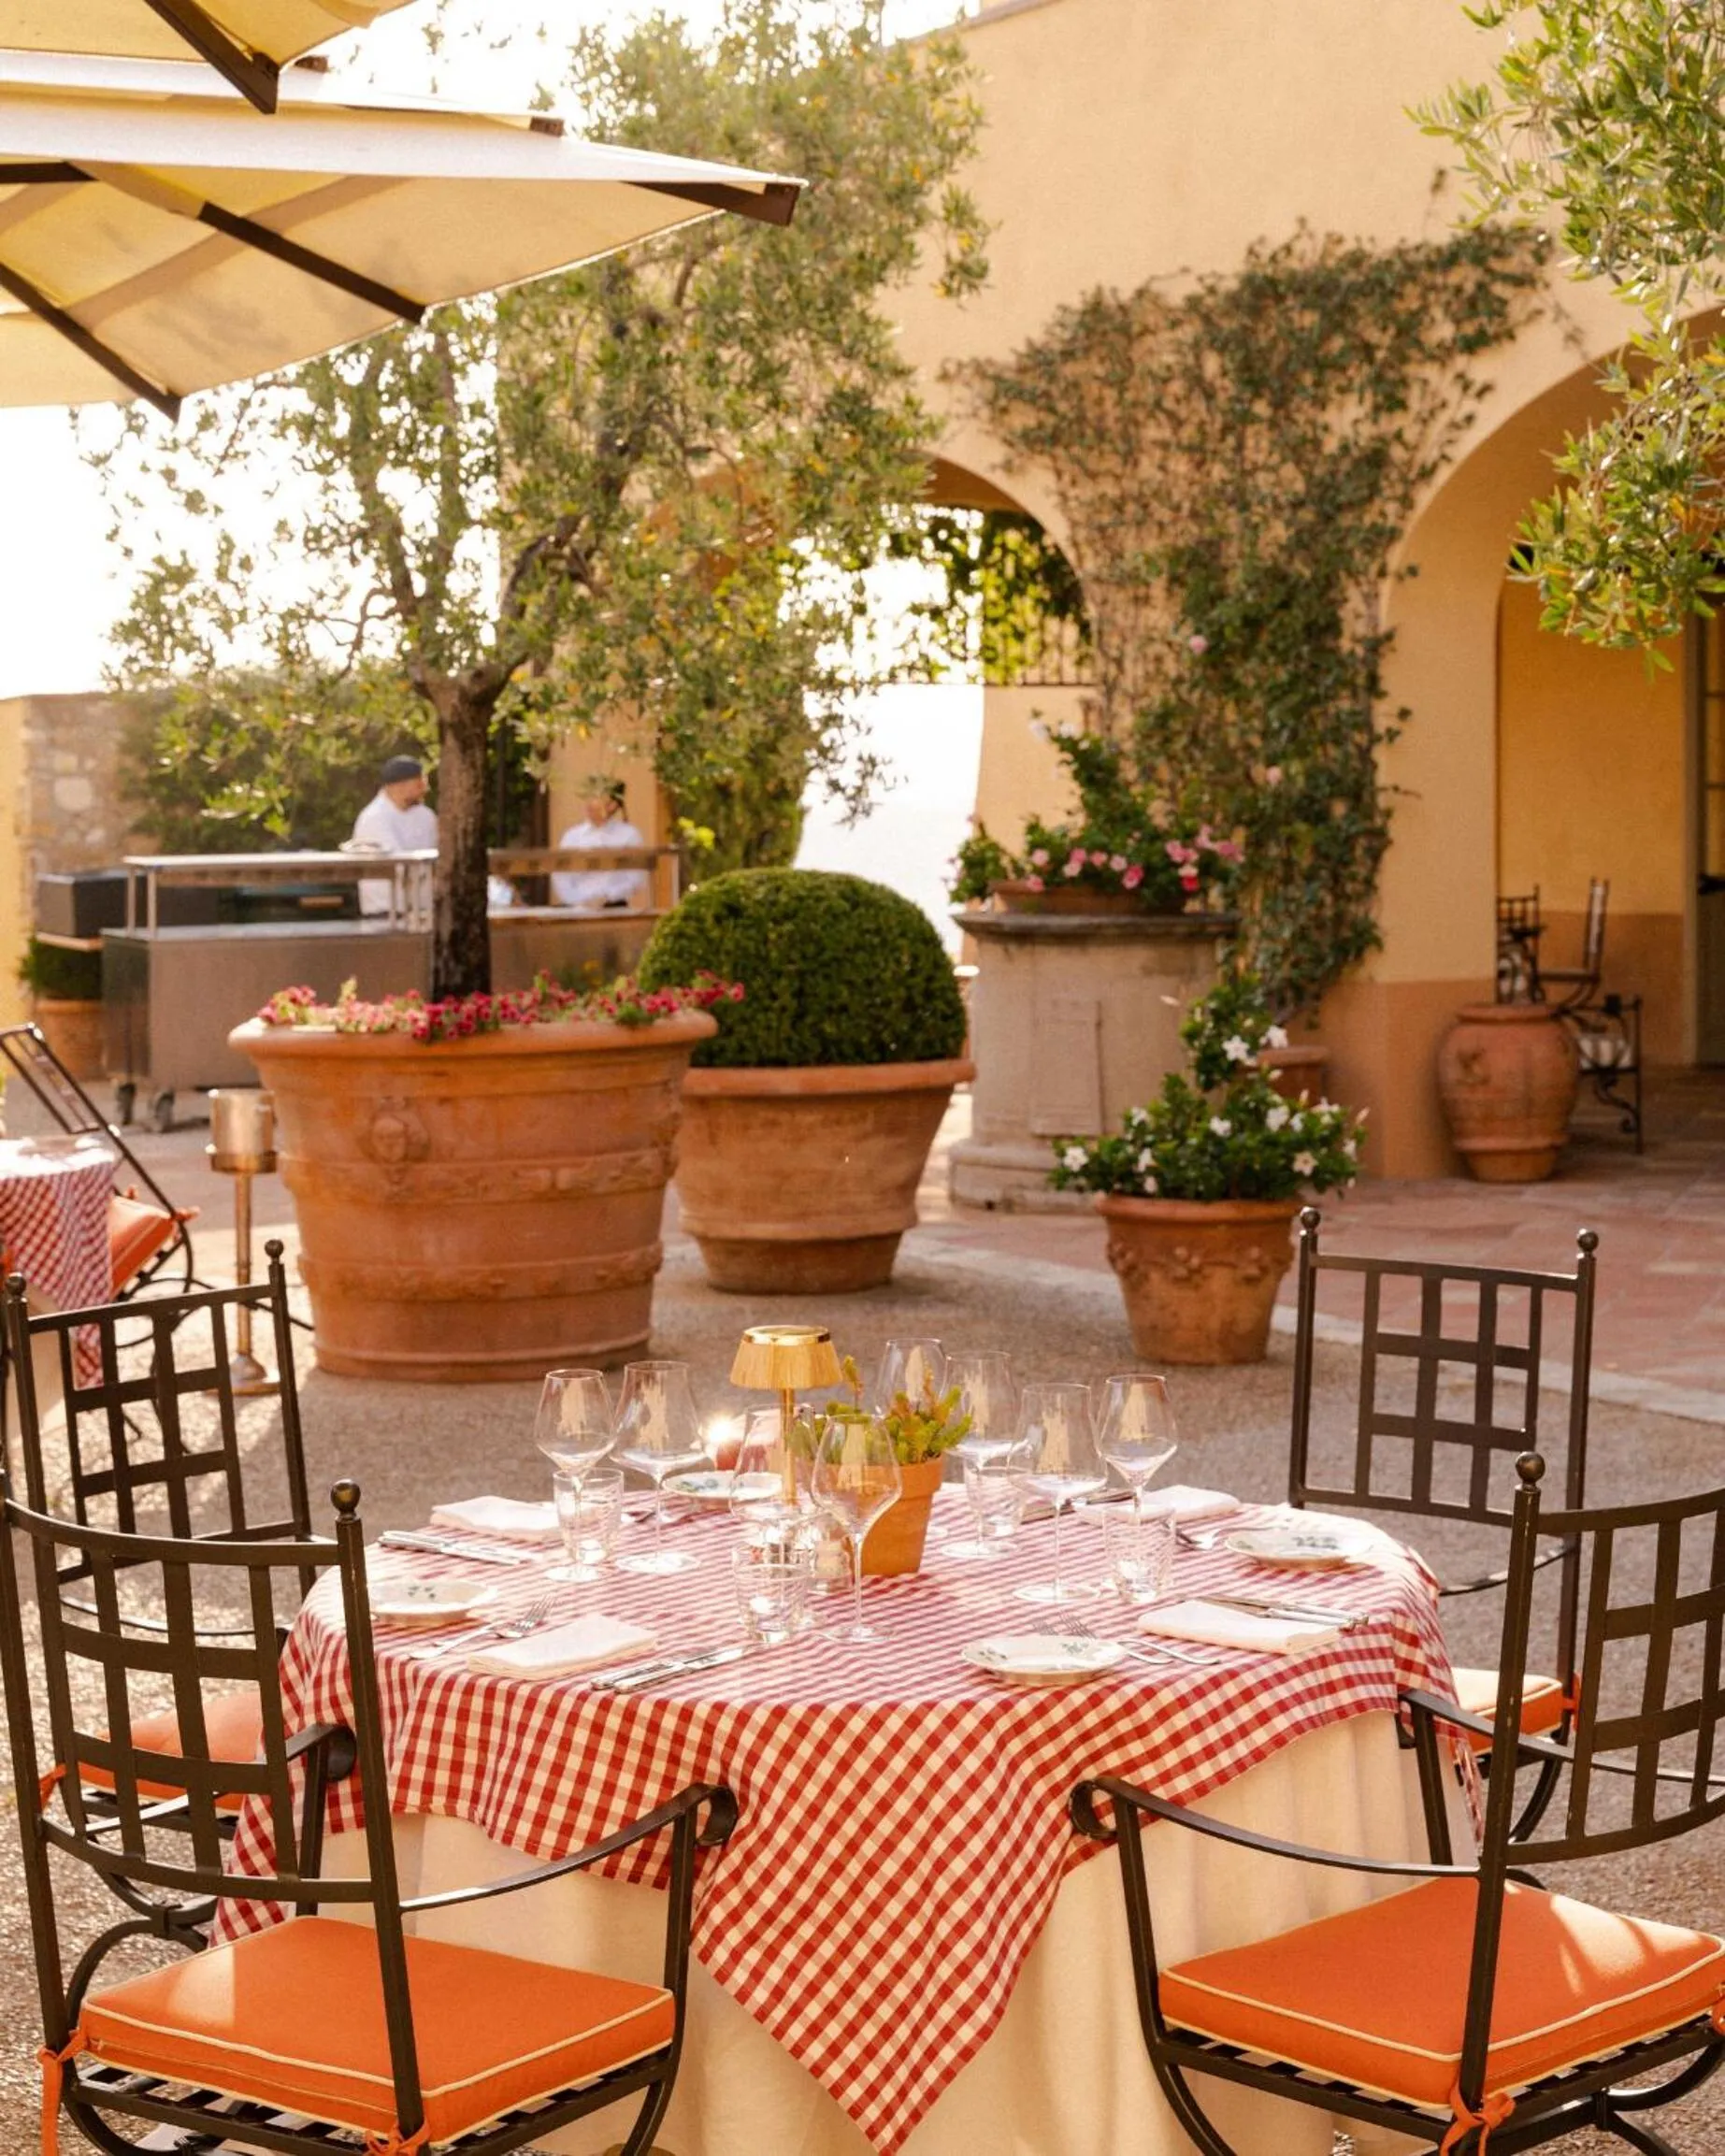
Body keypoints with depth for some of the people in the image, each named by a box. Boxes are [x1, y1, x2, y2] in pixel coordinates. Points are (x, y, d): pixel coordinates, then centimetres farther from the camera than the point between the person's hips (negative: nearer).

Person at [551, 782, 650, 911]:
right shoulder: (572, 836, 6)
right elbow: (561, 878, 3)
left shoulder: (629, 836, 1)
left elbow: (636, 879, -3)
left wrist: (605, 897, -13)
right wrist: (580, 902, -11)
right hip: (578, 911, 2)